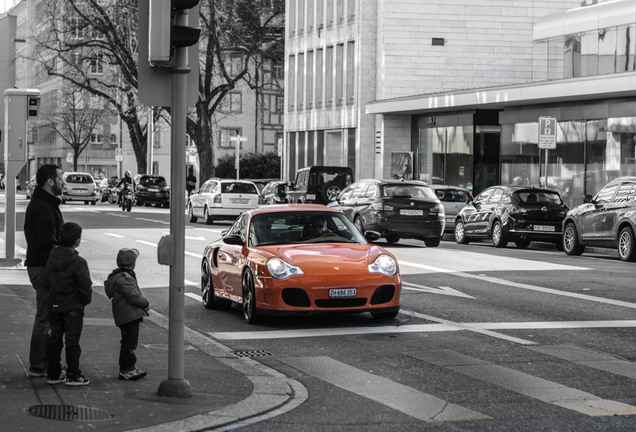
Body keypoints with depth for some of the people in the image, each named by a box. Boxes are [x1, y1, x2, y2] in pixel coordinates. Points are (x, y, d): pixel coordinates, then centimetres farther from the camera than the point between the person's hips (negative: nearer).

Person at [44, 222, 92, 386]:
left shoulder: (52, 257, -1)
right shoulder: (78, 262, -18)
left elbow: (45, 278, 6)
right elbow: (85, 285, -18)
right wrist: (86, 300, 0)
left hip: (54, 305, 5)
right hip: (73, 308, -5)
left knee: (55, 339, 12)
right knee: (72, 341, 1)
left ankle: (53, 374, 16)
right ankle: (73, 376, 4)